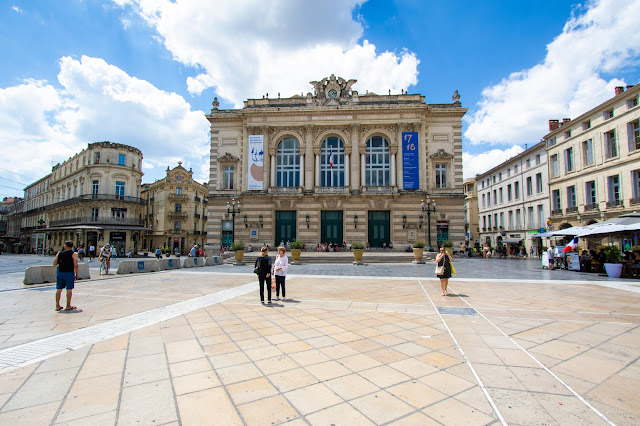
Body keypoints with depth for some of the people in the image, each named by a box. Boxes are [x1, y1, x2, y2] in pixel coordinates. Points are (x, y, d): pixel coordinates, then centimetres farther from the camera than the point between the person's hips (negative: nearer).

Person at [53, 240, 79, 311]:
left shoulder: (59, 253, 6)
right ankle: (68, 306, 6)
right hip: (69, 273, -4)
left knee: (59, 289, 12)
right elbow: (75, 265, -11)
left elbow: (54, 264, 7)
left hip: (60, 273, 4)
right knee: (69, 289, 3)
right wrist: (77, 274, -2)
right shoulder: (74, 254, -6)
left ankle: (57, 306, 18)